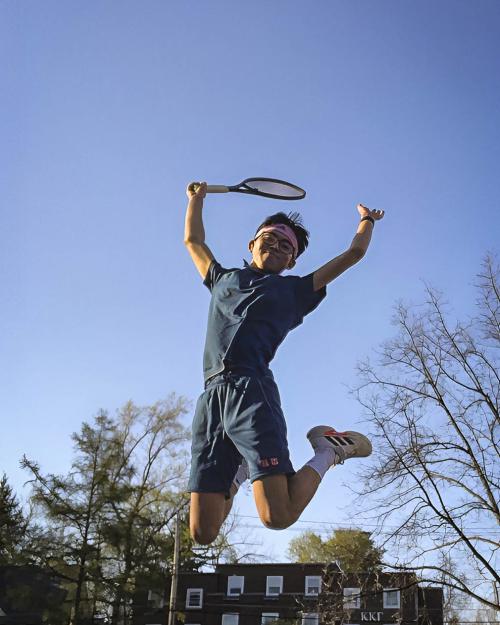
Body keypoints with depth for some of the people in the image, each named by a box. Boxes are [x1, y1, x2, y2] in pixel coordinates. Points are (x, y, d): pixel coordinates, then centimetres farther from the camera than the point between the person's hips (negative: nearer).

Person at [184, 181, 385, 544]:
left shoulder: (294, 290, 22)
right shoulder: (223, 279, 31)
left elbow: (355, 253, 26)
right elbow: (193, 240, 47)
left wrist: (367, 219, 43)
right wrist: (197, 198, 55)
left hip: (251, 390, -3)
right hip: (210, 397, 3)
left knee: (278, 516, -17)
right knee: (202, 533, -3)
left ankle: (329, 450, 10)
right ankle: (240, 472, 27)